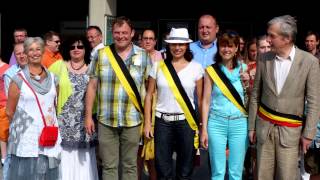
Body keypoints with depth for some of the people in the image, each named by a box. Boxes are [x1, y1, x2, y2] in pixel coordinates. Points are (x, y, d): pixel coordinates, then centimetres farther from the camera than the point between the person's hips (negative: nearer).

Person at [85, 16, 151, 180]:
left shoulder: (143, 56, 1)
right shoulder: (101, 55, 1)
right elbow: (92, 86, 4)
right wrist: (88, 116, 1)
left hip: (132, 121, 0)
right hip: (106, 120, 1)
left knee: (130, 165, 11)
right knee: (109, 166, 9)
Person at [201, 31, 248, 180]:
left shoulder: (244, 69, 3)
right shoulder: (211, 70, -1)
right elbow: (206, 101, 0)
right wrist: (204, 129, -2)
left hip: (239, 123, 1)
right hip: (216, 123, -1)